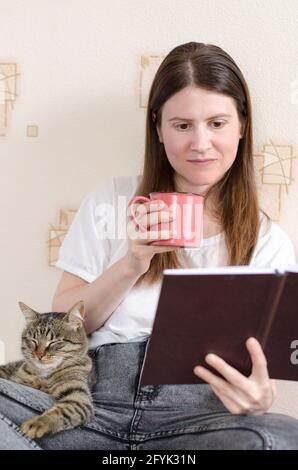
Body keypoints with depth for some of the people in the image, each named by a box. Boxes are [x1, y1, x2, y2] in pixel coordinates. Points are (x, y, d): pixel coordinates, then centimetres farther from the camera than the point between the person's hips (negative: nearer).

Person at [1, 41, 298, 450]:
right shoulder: (110, 202, 11)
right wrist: (131, 266, -8)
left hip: (196, 416, 0)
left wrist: (258, 398, -18)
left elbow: (261, 370, 6)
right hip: (95, 402, 1)